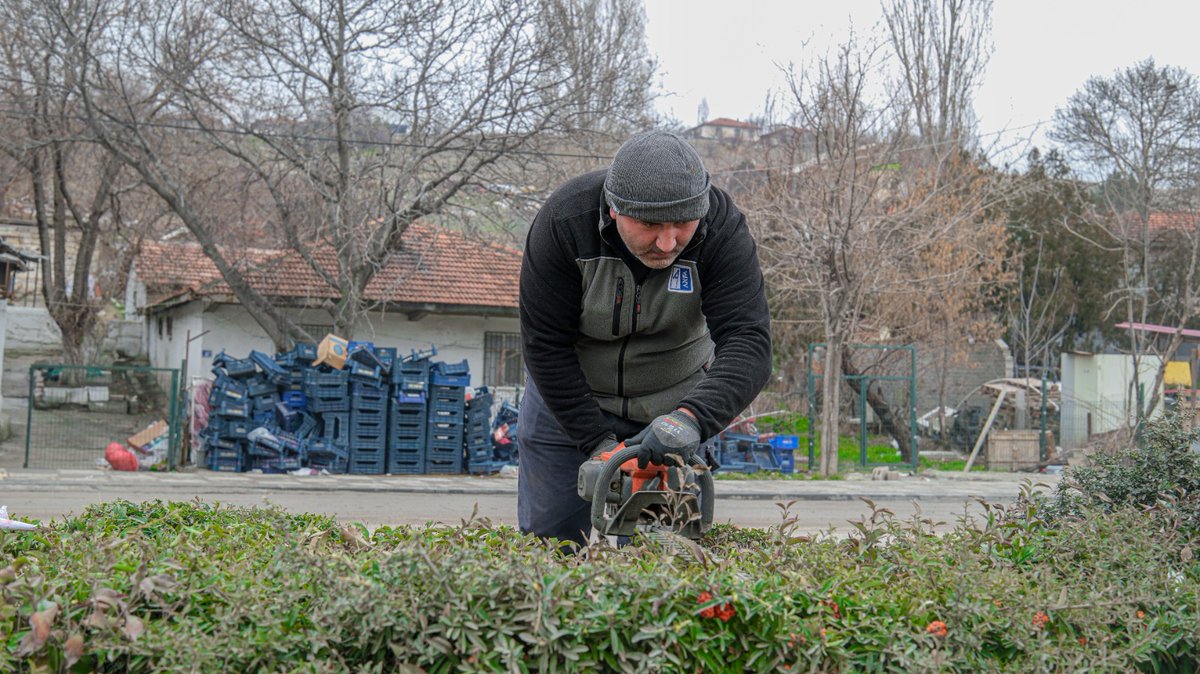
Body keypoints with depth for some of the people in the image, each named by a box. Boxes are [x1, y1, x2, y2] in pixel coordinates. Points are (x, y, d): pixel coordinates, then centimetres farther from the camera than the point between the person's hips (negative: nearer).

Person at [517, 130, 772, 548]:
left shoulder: (722, 228, -27)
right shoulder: (564, 221, -28)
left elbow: (748, 343, -35)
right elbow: (546, 345, -21)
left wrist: (691, 418, -51)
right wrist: (596, 442, -22)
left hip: (675, 401, 0)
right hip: (568, 396, 0)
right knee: (550, 542, 2)